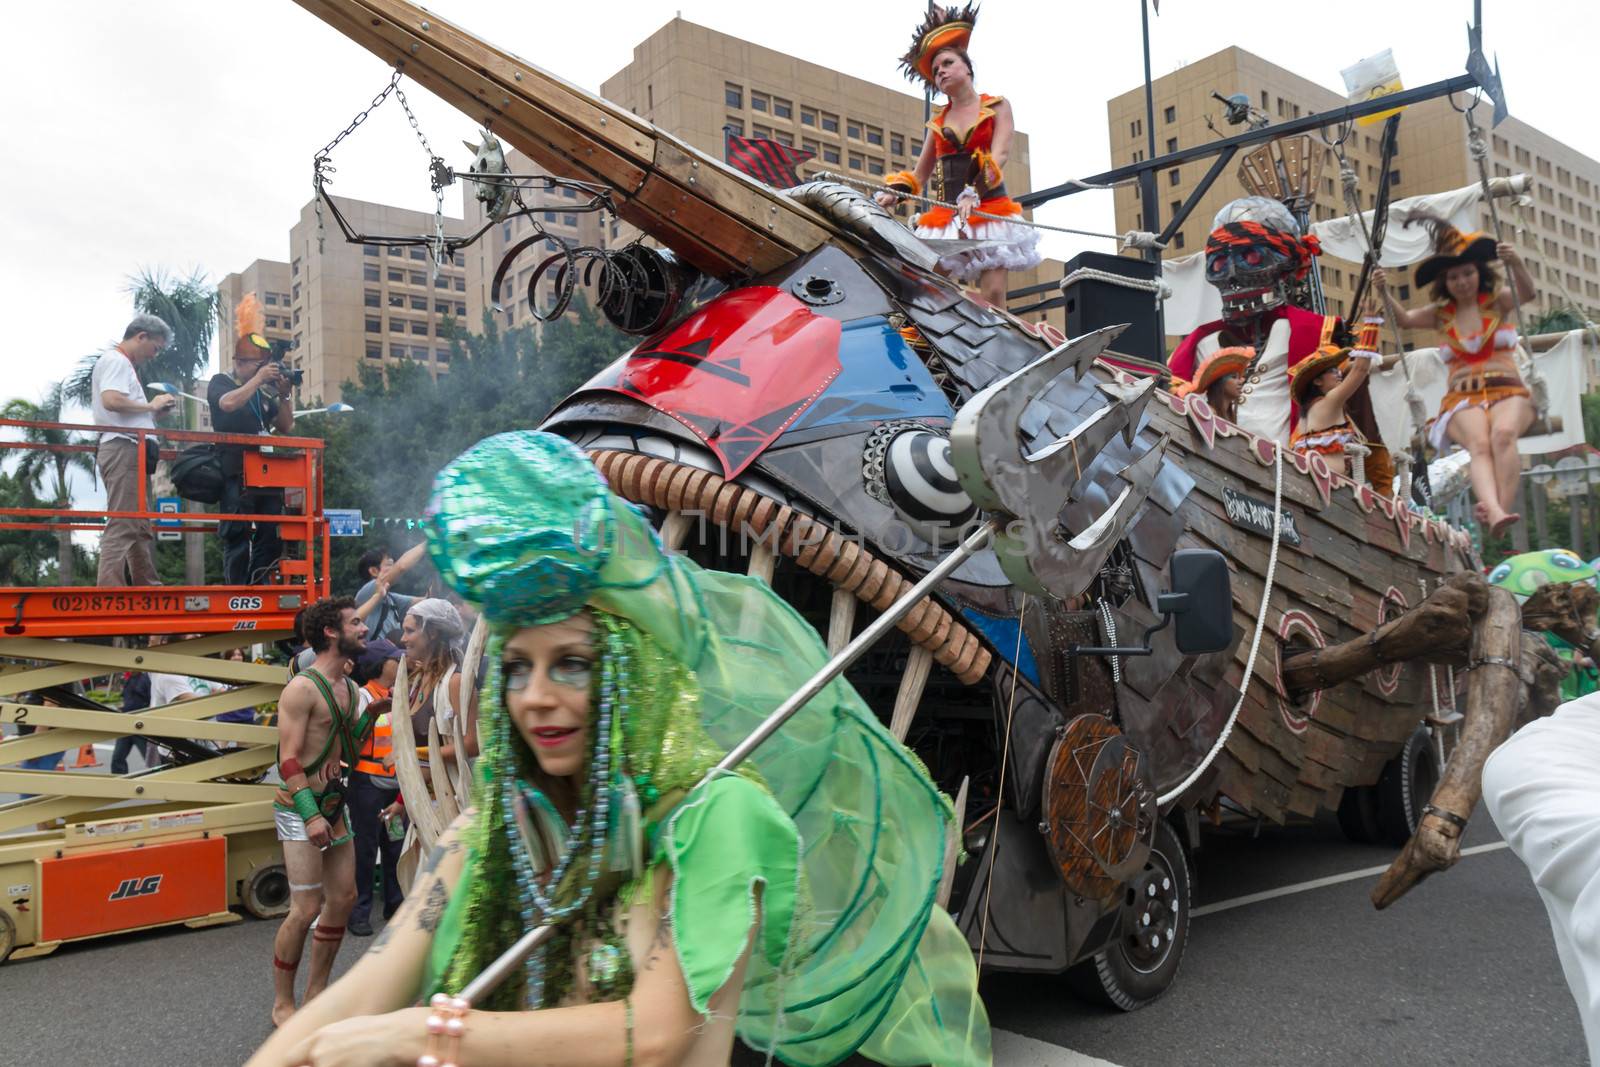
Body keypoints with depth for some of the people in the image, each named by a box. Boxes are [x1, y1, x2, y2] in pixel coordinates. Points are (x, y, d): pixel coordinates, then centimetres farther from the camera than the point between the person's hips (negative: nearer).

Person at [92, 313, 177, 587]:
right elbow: (111, 400, -21)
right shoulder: (115, 361, -4)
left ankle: (148, 587, 17)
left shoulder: (123, 364, 26)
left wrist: (155, 411, 10)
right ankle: (109, 592, -20)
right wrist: (150, 406, -10)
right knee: (122, 525, -16)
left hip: (131, 452, 11)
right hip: (123, 449, -11)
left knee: (141, 528, 13)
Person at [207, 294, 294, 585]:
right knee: (237, 536, -7)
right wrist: (259, 378, -12)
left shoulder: (263, 393, 18)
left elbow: (286, 427, 15)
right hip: (237, 474, -6)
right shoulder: (220, 382, 4)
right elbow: (228, 403, -19)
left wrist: (283, 394, 2)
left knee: (271, 537, 4)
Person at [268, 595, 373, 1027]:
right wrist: (311, 815, -26)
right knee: (306, 908, -7)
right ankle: (282, 1005, 9)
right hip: (301, 808, -9)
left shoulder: (348, 687, 10)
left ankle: (316, 994, 24)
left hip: (335, 804, 9)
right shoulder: (302, 688, -15)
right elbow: (288, 758, -20)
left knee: (343, 898, 11)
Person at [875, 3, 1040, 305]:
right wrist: (894, 191, -2)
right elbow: (919, 174, 20)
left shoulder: (997, 107, 8)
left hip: (989, 210, -3)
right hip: (944, 214, 3)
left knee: (993, 295, -13)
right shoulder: (937, 122, 17)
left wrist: (973, 192, -25)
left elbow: (999, 155, -8)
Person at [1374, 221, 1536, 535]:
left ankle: (1502, 507, -47)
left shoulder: (1497, 302, 14)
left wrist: (1517, 264, -28)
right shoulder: (1441, 314, 17)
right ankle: (1495, 512, -57)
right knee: (1479, 443, -34)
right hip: (1462, 400, 0)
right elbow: (1404, 318, 0)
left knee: (1503, 433, -36)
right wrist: (1385, 294, -21)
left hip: (1507, 393, 1)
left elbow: (1527, 293, -6)